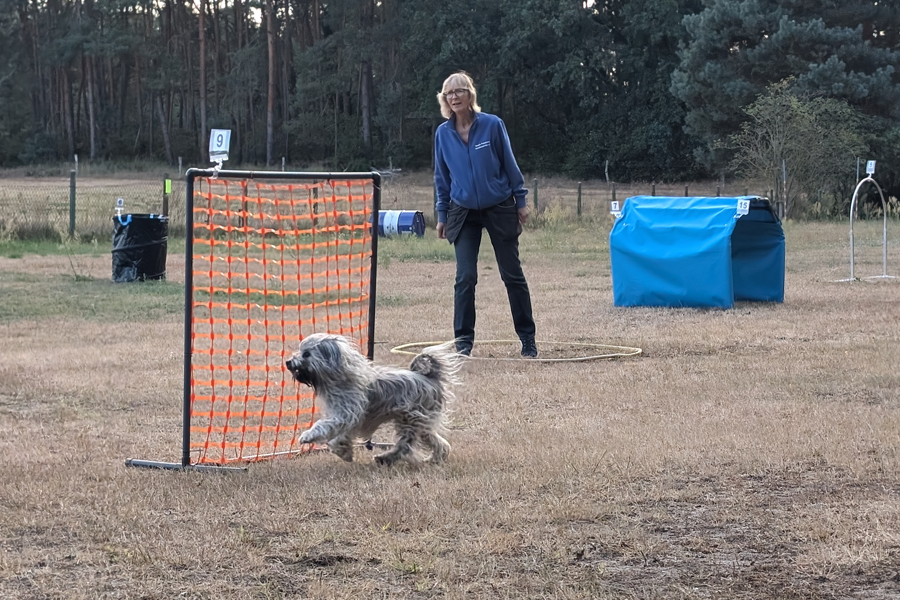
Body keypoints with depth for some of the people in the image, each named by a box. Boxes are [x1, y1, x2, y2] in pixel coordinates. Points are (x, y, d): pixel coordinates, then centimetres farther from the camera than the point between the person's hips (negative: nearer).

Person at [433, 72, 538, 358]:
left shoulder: (492, 125, -10)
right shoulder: (443, 133, -2)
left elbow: (510, 164, -3)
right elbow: (442, 177, 7)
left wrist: (521, 201, -1)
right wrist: (442, 215, 8)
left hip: (500, 210, -2)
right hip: (463, 213, 2)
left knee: (513, 275, 5)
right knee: (465, 277, -6)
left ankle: (527, 339, 15)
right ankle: (463, 340, 2)